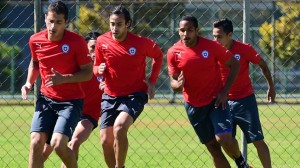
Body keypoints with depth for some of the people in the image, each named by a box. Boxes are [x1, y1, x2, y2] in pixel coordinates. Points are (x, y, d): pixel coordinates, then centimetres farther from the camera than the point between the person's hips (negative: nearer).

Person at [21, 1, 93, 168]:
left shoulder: (77, 41, -15)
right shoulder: (35, 40, -2)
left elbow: (88, 72, -9)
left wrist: (64, 78, -24)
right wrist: (29, 82, 4)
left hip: (71, 101, -4)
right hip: (46, 99, 4)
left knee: (58, 144, -20)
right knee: (36, 142, -10)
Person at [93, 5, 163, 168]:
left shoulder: (141, 43, -13)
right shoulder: (102, 41, -6)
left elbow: (158, 56, 8)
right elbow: (97, 66, 9)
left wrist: (152, 80, -2)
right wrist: (99, 69, -15)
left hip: (135, 95, -4)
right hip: (110, 96, 4)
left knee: (119, 127, -29)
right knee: (105, 141, -1)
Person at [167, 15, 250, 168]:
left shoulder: (211, 46, -11)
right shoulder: (173, 52, -5)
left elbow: (234, 64, -1)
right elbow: (173, 81, 1)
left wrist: (224, 91, -10)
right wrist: (178, 84, -25)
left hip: (216, 101, -2)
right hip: (194, 106, 2)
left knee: (224, 139, -21)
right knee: (213, 148, 4)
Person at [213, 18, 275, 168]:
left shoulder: (245, 49, -12)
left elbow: (263, 65, 2)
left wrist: (271, 87, 6)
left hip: (245, 99, -3)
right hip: (223, 101, 3)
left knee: (257, 140, -2)